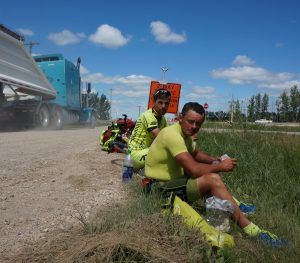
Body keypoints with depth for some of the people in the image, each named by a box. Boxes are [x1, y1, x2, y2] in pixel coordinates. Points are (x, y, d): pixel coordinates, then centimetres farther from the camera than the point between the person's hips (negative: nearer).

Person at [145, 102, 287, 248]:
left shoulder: (185, 133, 7)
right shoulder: (172, 134, -22)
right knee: (212, 179, -23)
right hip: (161, 188, -10)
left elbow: (195, 153, 24)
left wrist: (215, 160, 6)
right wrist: (220, 166, -12)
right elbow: (194, 169, -28)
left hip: (173, 179, 10)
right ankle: (250, 229, -18)